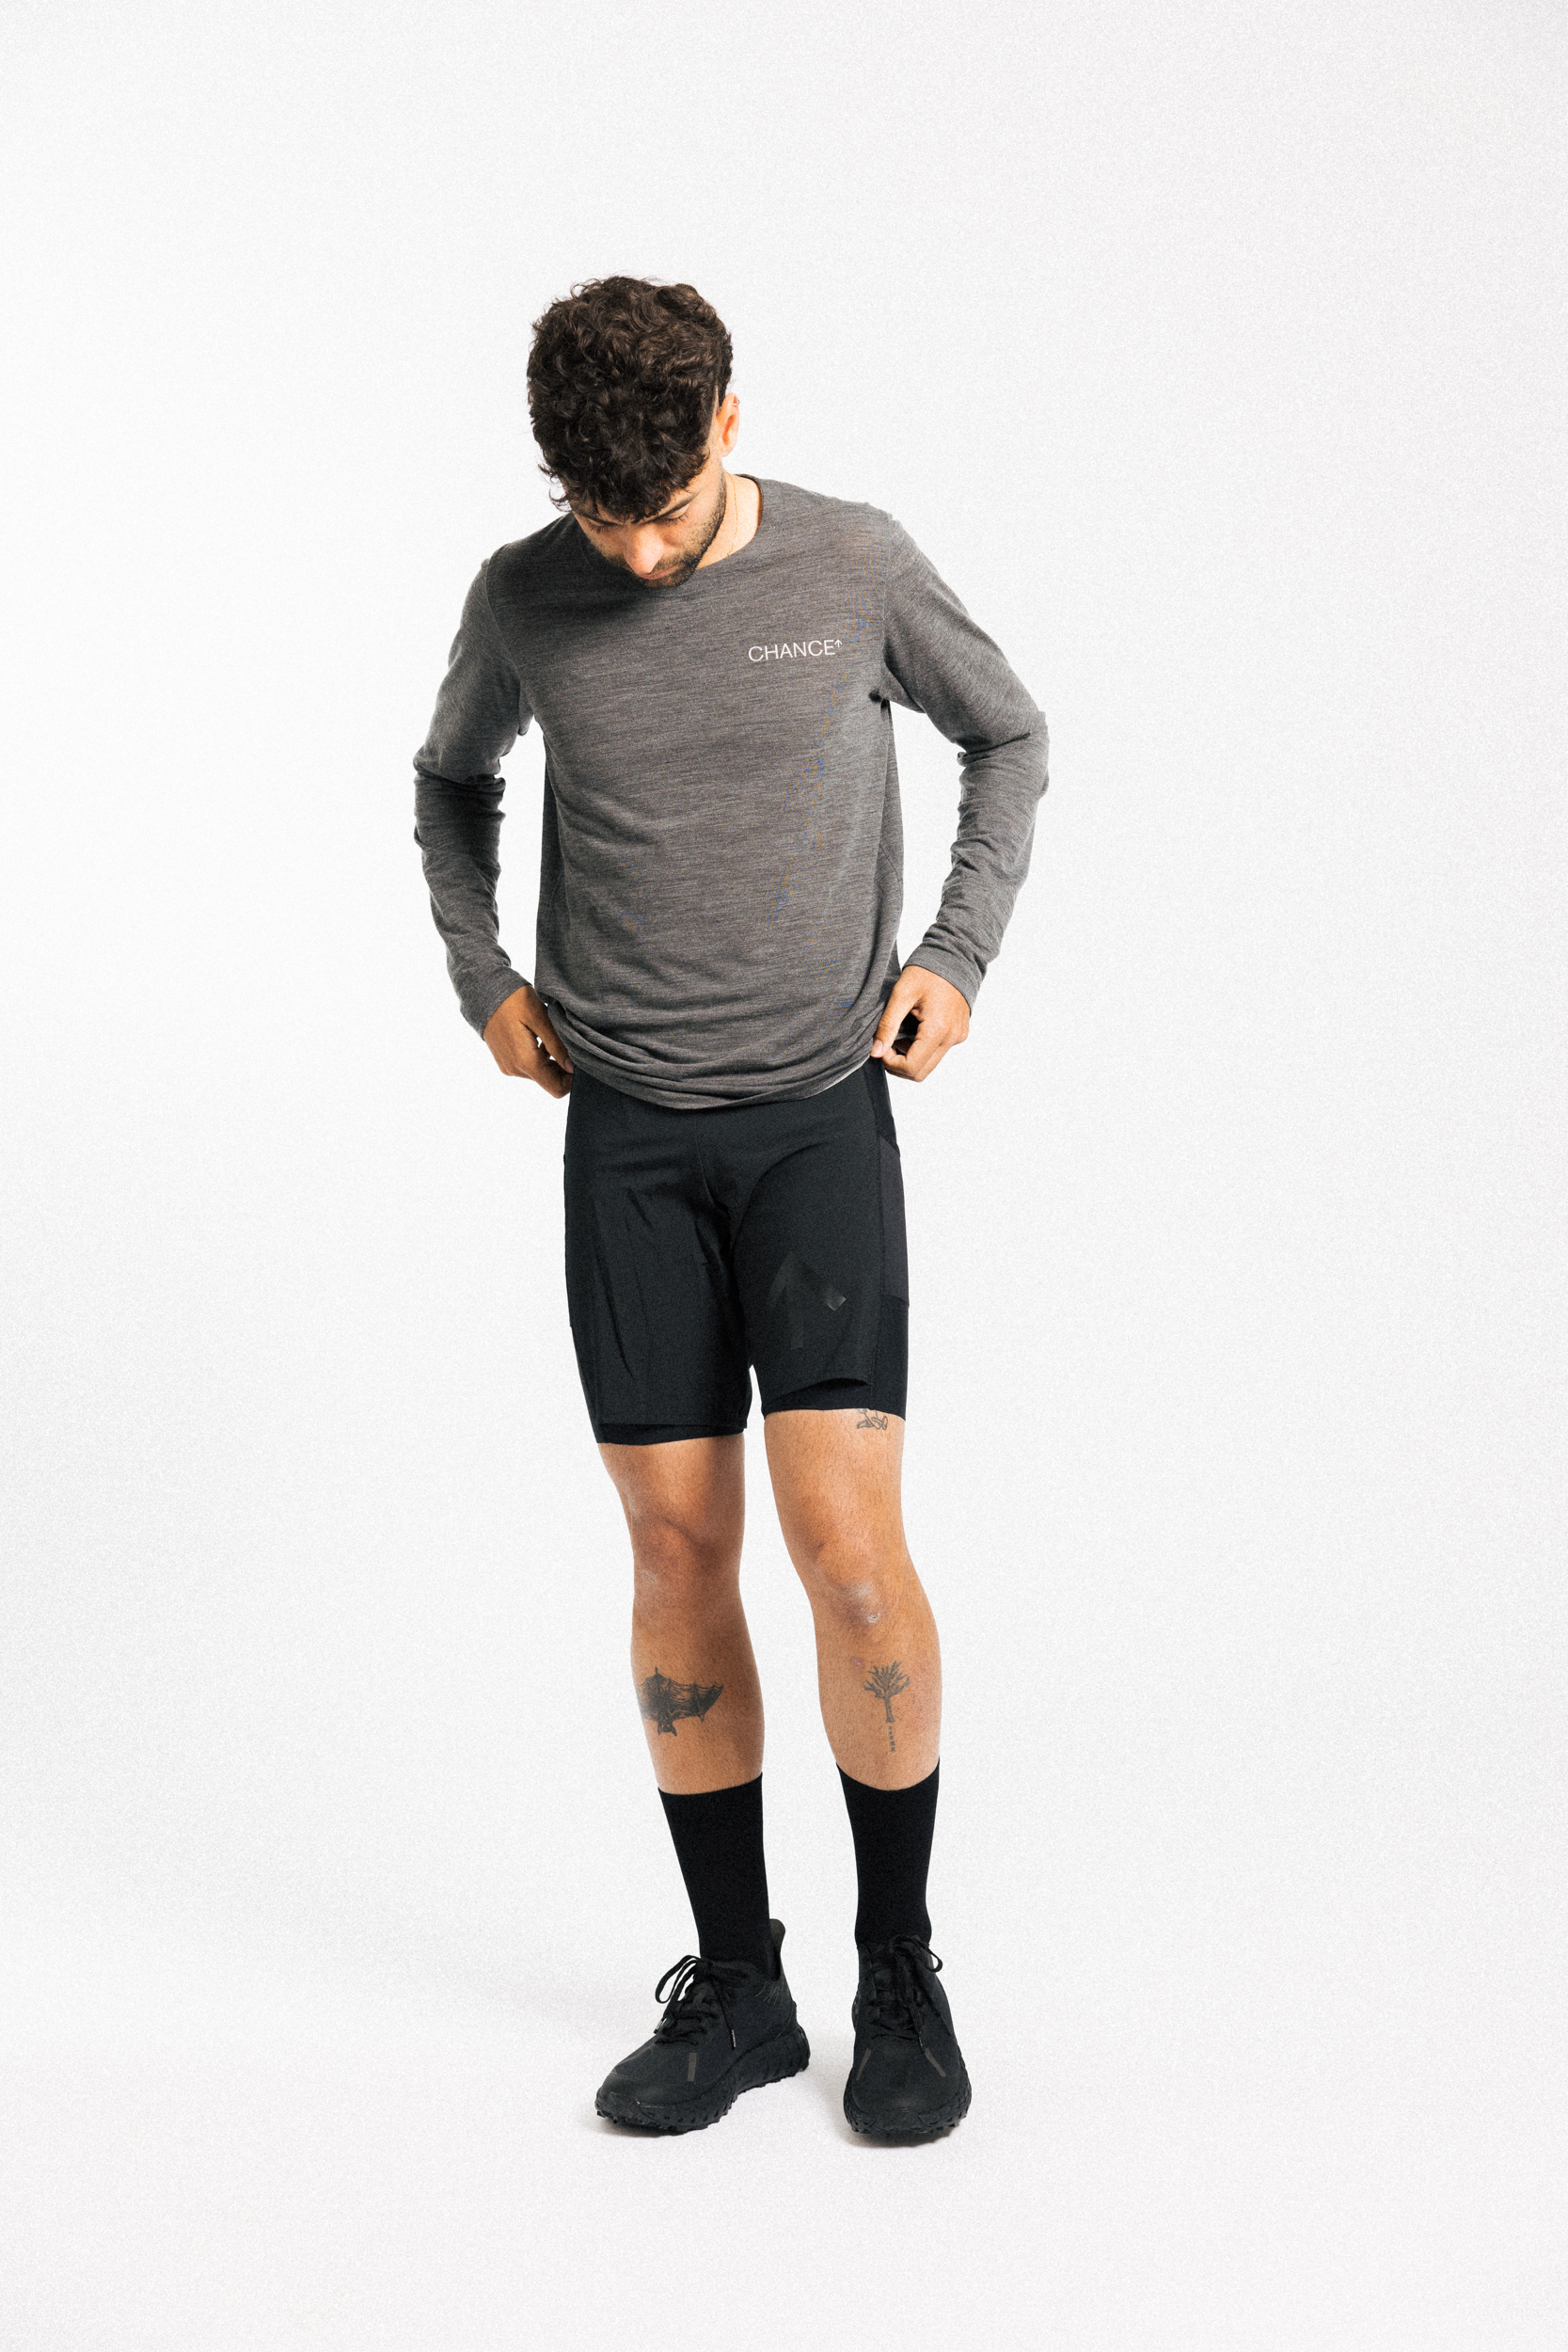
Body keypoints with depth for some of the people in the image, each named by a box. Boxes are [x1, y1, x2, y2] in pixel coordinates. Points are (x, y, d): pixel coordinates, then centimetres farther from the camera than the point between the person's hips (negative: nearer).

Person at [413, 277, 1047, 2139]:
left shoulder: (856, 568, -4)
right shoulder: (524, 601, 1)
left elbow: (1008, 738, 12)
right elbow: (451, 777, 21)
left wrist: (956, 953, 2)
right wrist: (484, 978, 9)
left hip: (820, 1114, -2)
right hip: (628, 1134, 2)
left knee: (845, 1534, -12)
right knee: (677, 1543, 3)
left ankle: (900, 1968, 8)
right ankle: (734, 1981, 16)